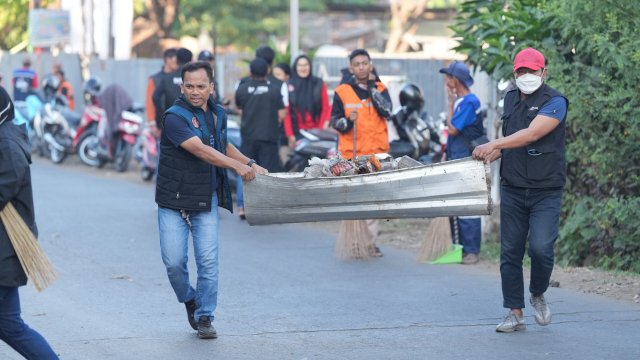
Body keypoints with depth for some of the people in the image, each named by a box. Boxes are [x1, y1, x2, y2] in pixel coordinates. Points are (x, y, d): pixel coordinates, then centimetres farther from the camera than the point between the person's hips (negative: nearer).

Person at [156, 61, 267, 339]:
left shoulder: (218, 114, 9)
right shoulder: (175, 117, -14)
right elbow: (200, 150, -26)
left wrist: (250, 164, 16)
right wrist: (237, 166, -31)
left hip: (206, 200, 4)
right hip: (174, 201, -4)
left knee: (208, 261, -5)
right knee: (174, 261, -5)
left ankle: (204, 317, 6)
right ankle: (189, 300, 24)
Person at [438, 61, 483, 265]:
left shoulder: (469, 102, -15)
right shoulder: (460, 101, 13)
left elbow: (453, 129, -17)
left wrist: (451, 102, -9)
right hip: (455, 160, 10)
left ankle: (471, 251, -6)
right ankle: (458, 247, 20)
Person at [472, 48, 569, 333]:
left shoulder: (554, 101, -9)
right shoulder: (511, 99, 13)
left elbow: (532, 133, -22)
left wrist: (494, 145, -29)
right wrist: (492, 154, 3)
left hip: (546, 190, -5)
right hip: (512, 189, 5)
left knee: (541, 247, -15)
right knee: (510, 251, 3)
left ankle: (538, 295, 13)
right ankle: (515, 314, 10)